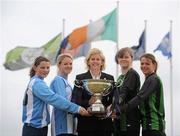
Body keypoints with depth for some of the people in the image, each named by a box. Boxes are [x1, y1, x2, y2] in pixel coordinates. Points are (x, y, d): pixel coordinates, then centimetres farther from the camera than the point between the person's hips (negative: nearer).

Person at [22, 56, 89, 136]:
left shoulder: (34, 82, 15)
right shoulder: (37, 83, -16)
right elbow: (54, 98, -27)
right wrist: (77, 108, -32)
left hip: (38, 128, 10)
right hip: (34, 129, -10)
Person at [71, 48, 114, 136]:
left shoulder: (109, 78, 12)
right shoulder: (80, 78, 6)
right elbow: (75, 101, -2)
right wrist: (88, 102, -20)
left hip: (104, 123, 2)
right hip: (86, 123, -2)